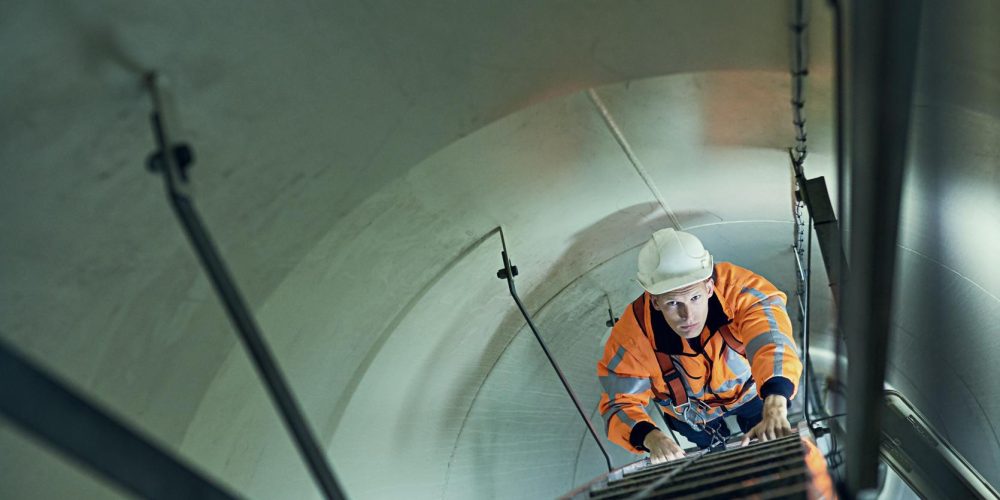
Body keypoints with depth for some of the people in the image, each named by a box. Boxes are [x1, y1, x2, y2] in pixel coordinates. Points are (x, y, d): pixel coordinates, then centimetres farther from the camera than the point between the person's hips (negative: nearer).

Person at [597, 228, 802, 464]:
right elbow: (620, 403, -32)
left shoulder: (736, 286, -42)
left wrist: (775, 408, -75)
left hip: (749, 386, 0)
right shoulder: (633, 334, -39)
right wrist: (652, 438, -55)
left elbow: (770, 337, -58)